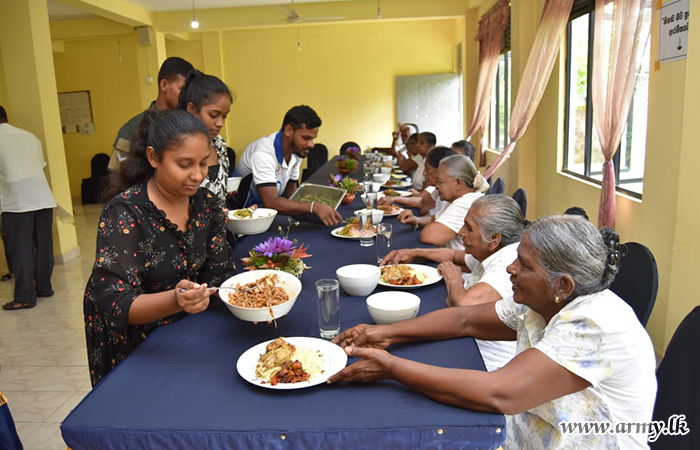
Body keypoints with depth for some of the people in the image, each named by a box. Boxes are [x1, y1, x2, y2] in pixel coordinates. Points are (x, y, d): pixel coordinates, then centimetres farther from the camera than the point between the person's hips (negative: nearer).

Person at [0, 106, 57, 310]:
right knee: (43, 245, 13)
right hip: (43, 197, 5)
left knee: (20, 250, 0)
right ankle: (44, 287, 24)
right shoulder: (29, 136, 16)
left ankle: (24, 297, 3)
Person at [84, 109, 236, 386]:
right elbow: (116, 304, -23)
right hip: (131, 347, -5)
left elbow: (218, 276, 0)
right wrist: (175, 300, -42)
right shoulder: (124, 214, -19)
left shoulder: (206, 205, -3)